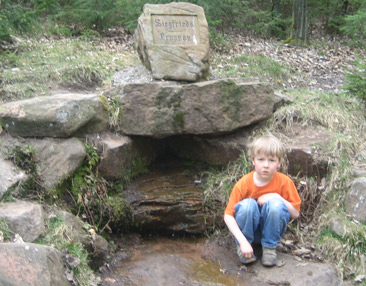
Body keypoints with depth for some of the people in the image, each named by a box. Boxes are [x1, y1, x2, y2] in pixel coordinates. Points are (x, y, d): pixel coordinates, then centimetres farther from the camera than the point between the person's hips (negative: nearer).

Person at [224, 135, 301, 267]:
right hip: (249, 228, -1)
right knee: (247, 204, -31)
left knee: (276, 204, -29)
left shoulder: (284, 182, -13)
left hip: (271, 229, 1)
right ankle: (241, 247, -10)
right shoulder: (244, 184, -17)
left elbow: (295, 213, -10)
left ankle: (270, 247, -10)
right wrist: (243, 241, -31)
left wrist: (277, 197, -24)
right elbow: (228, 215, -19)